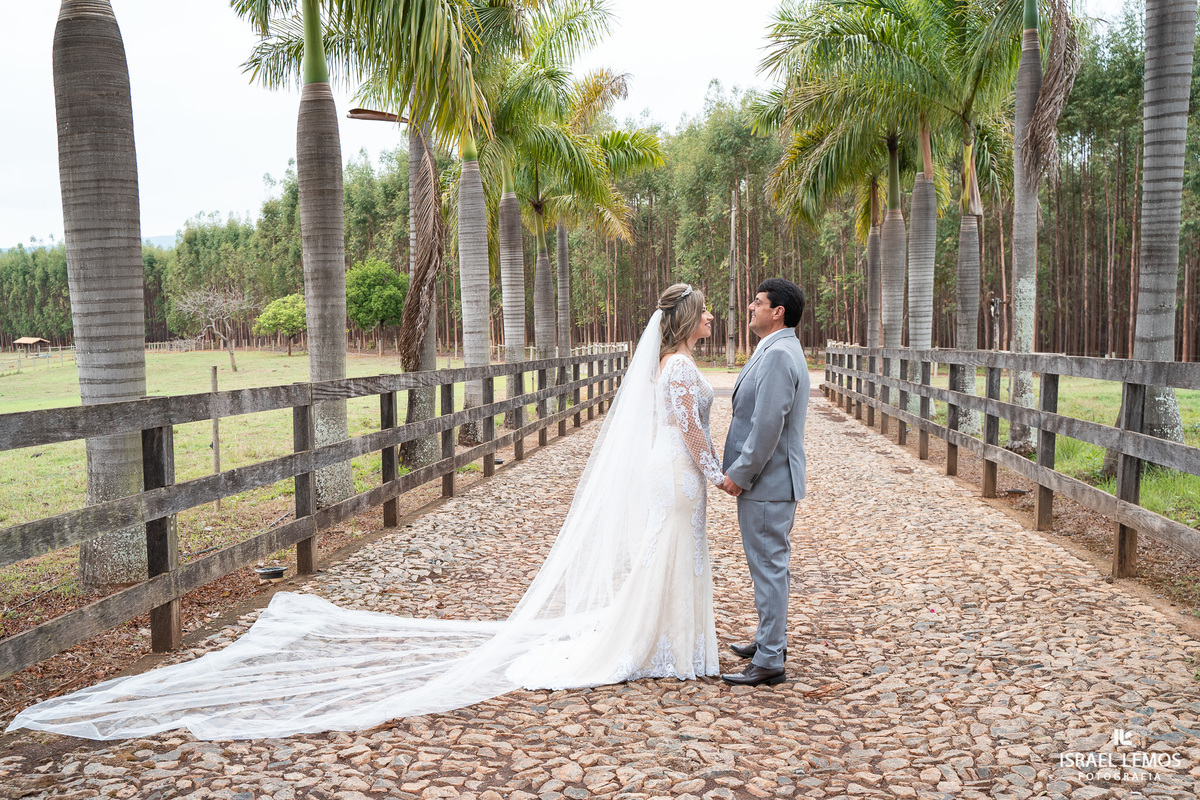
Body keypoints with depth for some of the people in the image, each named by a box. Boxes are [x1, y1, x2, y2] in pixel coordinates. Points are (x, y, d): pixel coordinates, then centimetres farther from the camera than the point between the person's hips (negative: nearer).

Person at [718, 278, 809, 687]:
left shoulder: (778, 355, -20)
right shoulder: (778, 350, 15)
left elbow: (768, 425, -25)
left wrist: (739, 473, -18)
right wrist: (739, 469, 18)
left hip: (767, 481, -11)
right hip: (768, 480, 11)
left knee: (769, 566, -3)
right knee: (770, 564, 19)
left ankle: (769, 660, 5)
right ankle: (771, 639, 33)